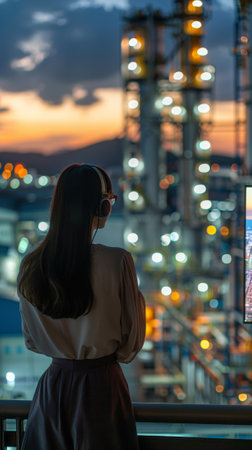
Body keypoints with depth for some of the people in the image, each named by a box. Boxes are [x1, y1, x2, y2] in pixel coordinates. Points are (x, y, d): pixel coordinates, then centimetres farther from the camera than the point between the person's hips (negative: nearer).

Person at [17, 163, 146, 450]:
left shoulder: (30, 265, -7)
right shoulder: (117, 262, -19)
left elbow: (32, 341, 6)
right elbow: (132, 340, -7)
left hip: (53, 384, 4)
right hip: (102, 385, -3)